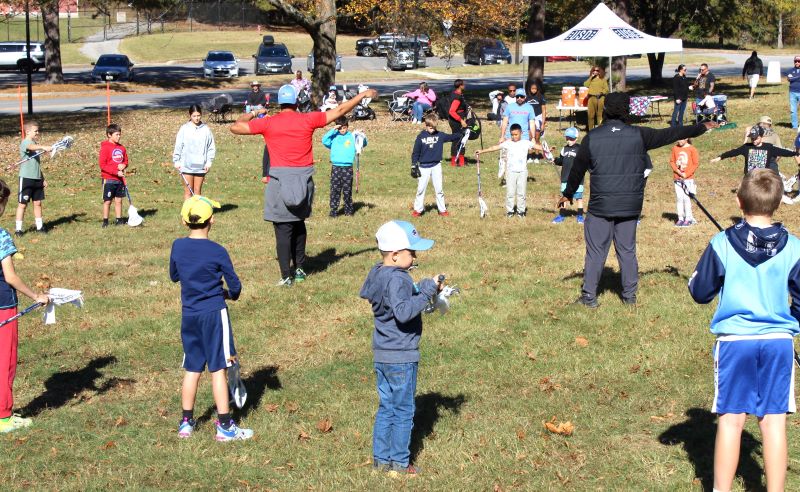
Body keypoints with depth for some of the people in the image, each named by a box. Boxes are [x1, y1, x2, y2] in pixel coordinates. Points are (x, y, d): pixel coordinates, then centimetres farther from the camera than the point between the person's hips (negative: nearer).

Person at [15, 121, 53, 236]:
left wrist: (43, 178, 22)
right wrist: (43, 147, -55)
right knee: (23, 204, -2)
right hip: (26, 178, -7)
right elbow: (32, 147, -37)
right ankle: (18, 228, 4)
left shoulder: (36, 143, 15)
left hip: (37, 178, 7)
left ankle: (39, 226, 18)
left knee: (38, 202, 10)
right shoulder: (25, 143, -11)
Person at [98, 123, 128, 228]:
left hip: (120, 179, 5)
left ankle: (119, 220, 17)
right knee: (107, 201, 0)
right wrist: (116, 172, -18)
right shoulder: (105, 147, -10)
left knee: (118, 200, 10)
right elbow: (102, 164, -13)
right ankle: (105, 221, 6)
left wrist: (123, 165, -6)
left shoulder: (121, 148, 8)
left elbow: (126, 161, 19)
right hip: (109, 179, -5)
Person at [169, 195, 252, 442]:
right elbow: (235, 285, -4)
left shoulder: (178, 246, -1)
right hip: (214, 313, -4)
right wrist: (229, 294, 17)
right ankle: (225, 426, 5)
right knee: (218, 369, 1)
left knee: (192, 369, 15)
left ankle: (186, 422, 20)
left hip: (188, 315, 4)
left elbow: (174, 276, 16)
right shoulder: (217, 252, -13)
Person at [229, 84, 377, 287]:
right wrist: (363, 95, 19)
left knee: (283, 228, 1)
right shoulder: (308, 120, 0)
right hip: (304, 181, 3)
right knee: (299, 223, 21)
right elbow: (339, 111, 8)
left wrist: (253, 114, 19)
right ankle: (299, 269, 24)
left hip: (280, 181, -2)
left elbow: (235, 127, 3)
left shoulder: (267, 123, -3)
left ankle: (287, 276, 0)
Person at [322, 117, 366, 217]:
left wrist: (363, 137, -17)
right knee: (335, 190, 0)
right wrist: (333, 130, -9)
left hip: (348, 168, 0)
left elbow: (363, 144, 4)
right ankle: (334, 210, 3)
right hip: (335, 167, 0)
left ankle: (348, 210, 14)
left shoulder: (352, 137, 6)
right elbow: (324, 141, -7)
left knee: (347, 190, 5)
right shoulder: (334, 137, 7)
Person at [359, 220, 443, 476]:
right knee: (403, 411, 4)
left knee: (386, 407, 17)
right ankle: (399, 463, 12)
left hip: (381, 354, 9)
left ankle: (381, 459, 22)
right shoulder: (398, 280, -23)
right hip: (401, 357, -9)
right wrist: (427, 290, -30)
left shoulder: (375, 273, 5)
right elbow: (403, 312, -35)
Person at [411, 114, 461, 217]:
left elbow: (452, 137, -6)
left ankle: (442, 209, 15)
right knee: (421, 188, 4)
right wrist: (414, 166, -7)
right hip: (424, 167, -2)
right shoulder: (420, 137, -6)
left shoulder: (440, 135, -1)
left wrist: (462, 135, -24)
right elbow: (415, 153, -4)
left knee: (439, 189, 7)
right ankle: (418, 209, 14)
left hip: (436, 166, 2)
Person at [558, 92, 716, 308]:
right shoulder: (639, 135, -2)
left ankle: (589, 296, 5)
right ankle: (629, 294, 18)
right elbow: (670, 134, 7)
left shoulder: (592, 138, -5)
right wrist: (702, 127, 21)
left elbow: (577, 169, 7)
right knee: (627, 250, 13)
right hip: (630, 207, 2)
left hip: (600, 207, -2)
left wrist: (568, 193, 23)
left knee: (595, 251, 4)